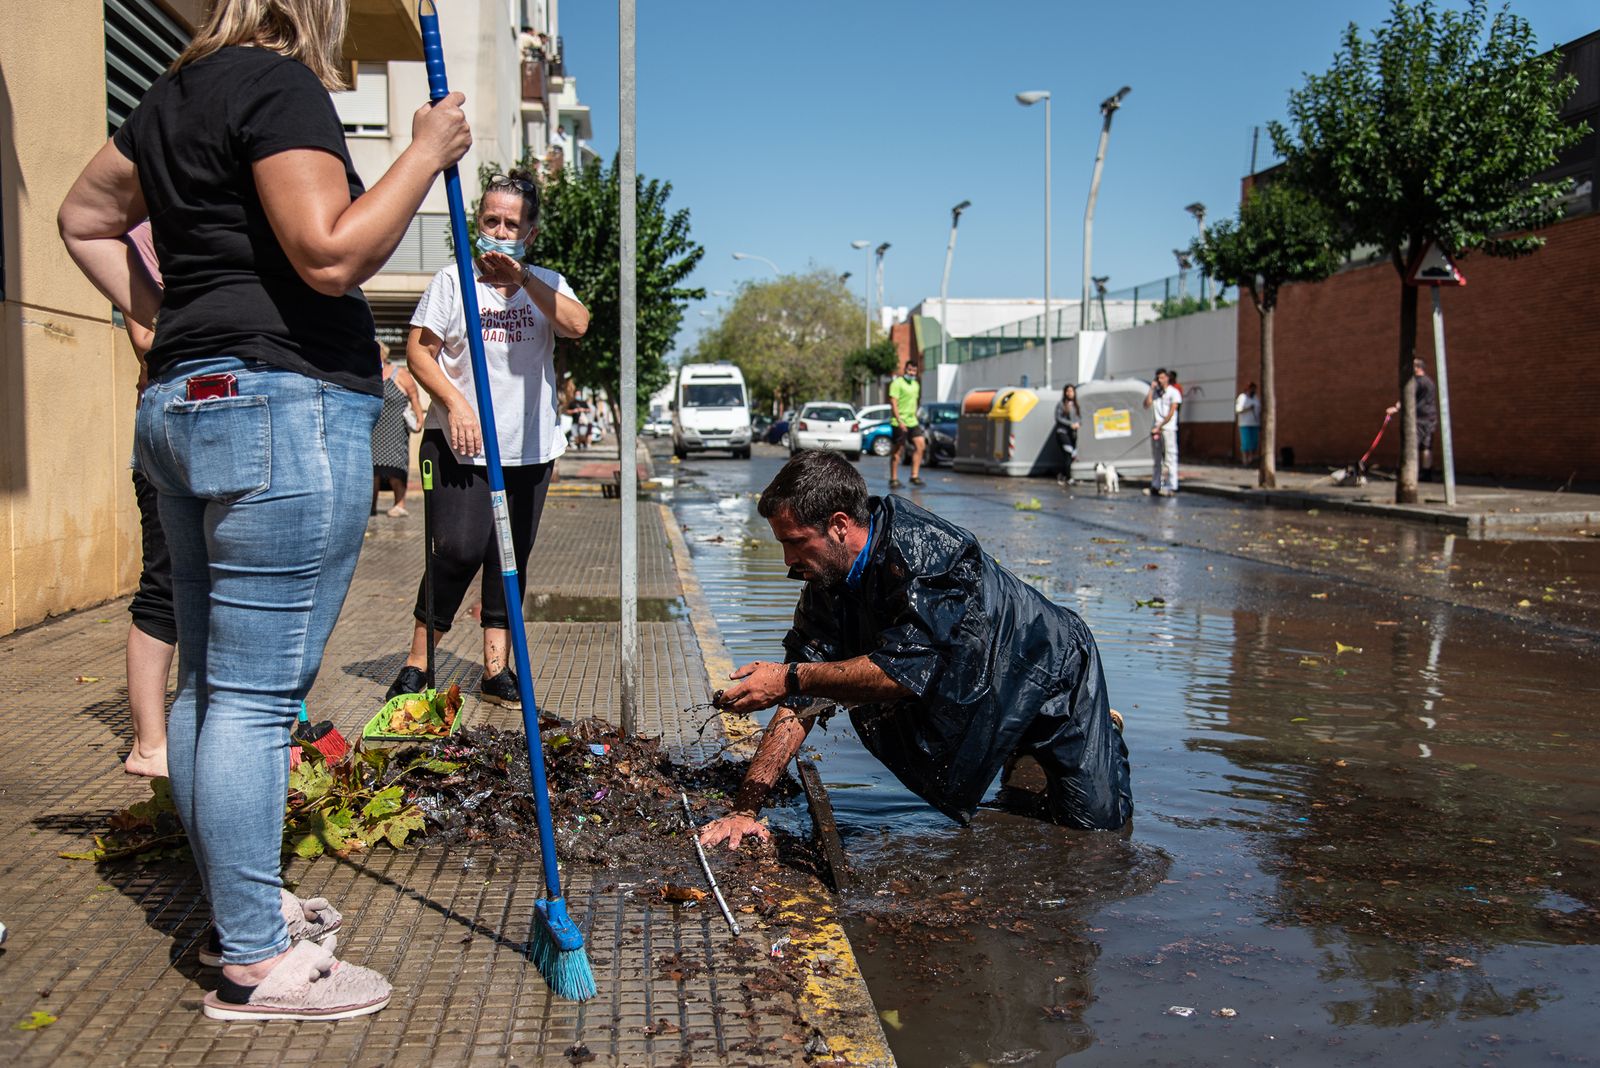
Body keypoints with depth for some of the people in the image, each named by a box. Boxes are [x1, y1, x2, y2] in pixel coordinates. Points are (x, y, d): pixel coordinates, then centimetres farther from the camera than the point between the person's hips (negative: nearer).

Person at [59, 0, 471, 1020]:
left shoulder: (176, 95, 20)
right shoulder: (280, 84, -9)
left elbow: (84, 218, 29)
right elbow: (331, 257, -18)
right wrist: (427, 151, -9)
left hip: (185, 403, 10)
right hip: (286, 409, -10)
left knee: (209, 682, 14)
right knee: (257, 694, -6)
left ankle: (243, 905, 27)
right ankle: (255, 964, 2)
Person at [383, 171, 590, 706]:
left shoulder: (546, 283, 11)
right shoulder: (453, 280, 2)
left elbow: (578, 325, -10)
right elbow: (419, 350, -2)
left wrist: (522, 277, -16)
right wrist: (455, 402, -15)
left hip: (528, 447, 4)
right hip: (459, 445, -4)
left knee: (512, 558, 6)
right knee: (460, 549, -14)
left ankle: (496, 667, 14)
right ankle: (417, 661, 1)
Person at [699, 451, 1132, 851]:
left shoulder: (926, 552, -36)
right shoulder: (825, 581, -12)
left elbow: (903, 671, -42)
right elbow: (799, 701, -14)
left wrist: (789, 677, -39)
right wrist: (745, 807, -21)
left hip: (1052, 672, -7)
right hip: (972, 699, 7)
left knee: (1096, 821, -4)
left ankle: (1100, 736, 25)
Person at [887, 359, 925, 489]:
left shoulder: (916, 384, 17)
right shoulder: (897, 383, -8)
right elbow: (893, 403, -15)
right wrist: (900, 421, -22)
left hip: (912, 422, 7)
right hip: (899, 423, -7)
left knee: (920, 444, -7)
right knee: (897, 451, -1)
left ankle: (915, 475, -2)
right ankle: (894, 479, 7)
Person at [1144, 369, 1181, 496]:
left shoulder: (1173, 392, -3)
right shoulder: (1155, 392, 13)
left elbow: (1171, 413, -8)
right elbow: (1147, 404, -2)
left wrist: (1159, 426, -12)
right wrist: (1151, 389, -5)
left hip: (1168, 428, -5)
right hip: (1156, 429, 5)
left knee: (1170, 458, -9)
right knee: (1156, 459, 8)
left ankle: (1170, 487, -10)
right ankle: (1156, 486, 13)